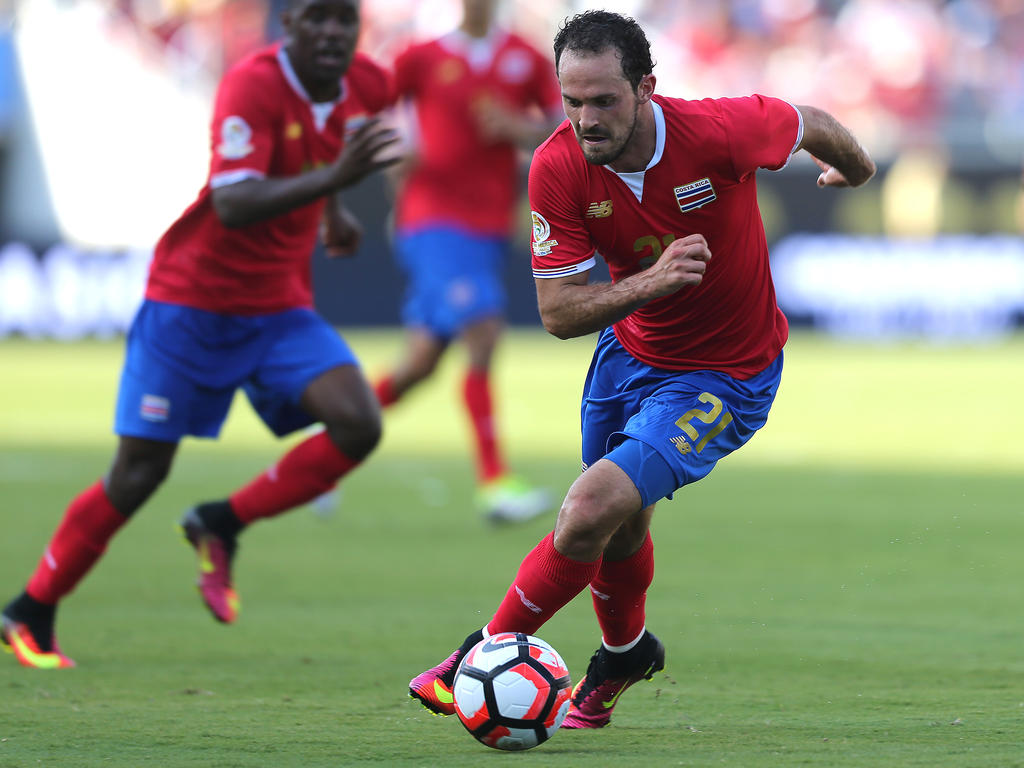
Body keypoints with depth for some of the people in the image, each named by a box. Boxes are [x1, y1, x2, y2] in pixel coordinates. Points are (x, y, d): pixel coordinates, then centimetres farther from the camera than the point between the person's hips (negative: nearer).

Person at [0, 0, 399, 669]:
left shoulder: (366, 86, -3)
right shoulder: (253, 86, -24)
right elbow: (233, 206, -38)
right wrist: (334, 176, -47)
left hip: (280, 306, 6)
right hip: (191, 301, -6)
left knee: (358, 425, -18)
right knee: (140, 473, -2)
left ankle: (221, 526, 2)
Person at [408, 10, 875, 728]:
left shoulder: (718, 132, -29)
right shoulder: (558, 168, -21)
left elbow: (809, 124, -6)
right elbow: (558, 311, -18)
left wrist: (853, 168, 16)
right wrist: (650, 281, -36)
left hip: (726, 376, -4)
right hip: (631, 350, 4)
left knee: (592, 510, -19)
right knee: (621, 526, 21)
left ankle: (489, 651, -1)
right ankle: (625, 654, 52)